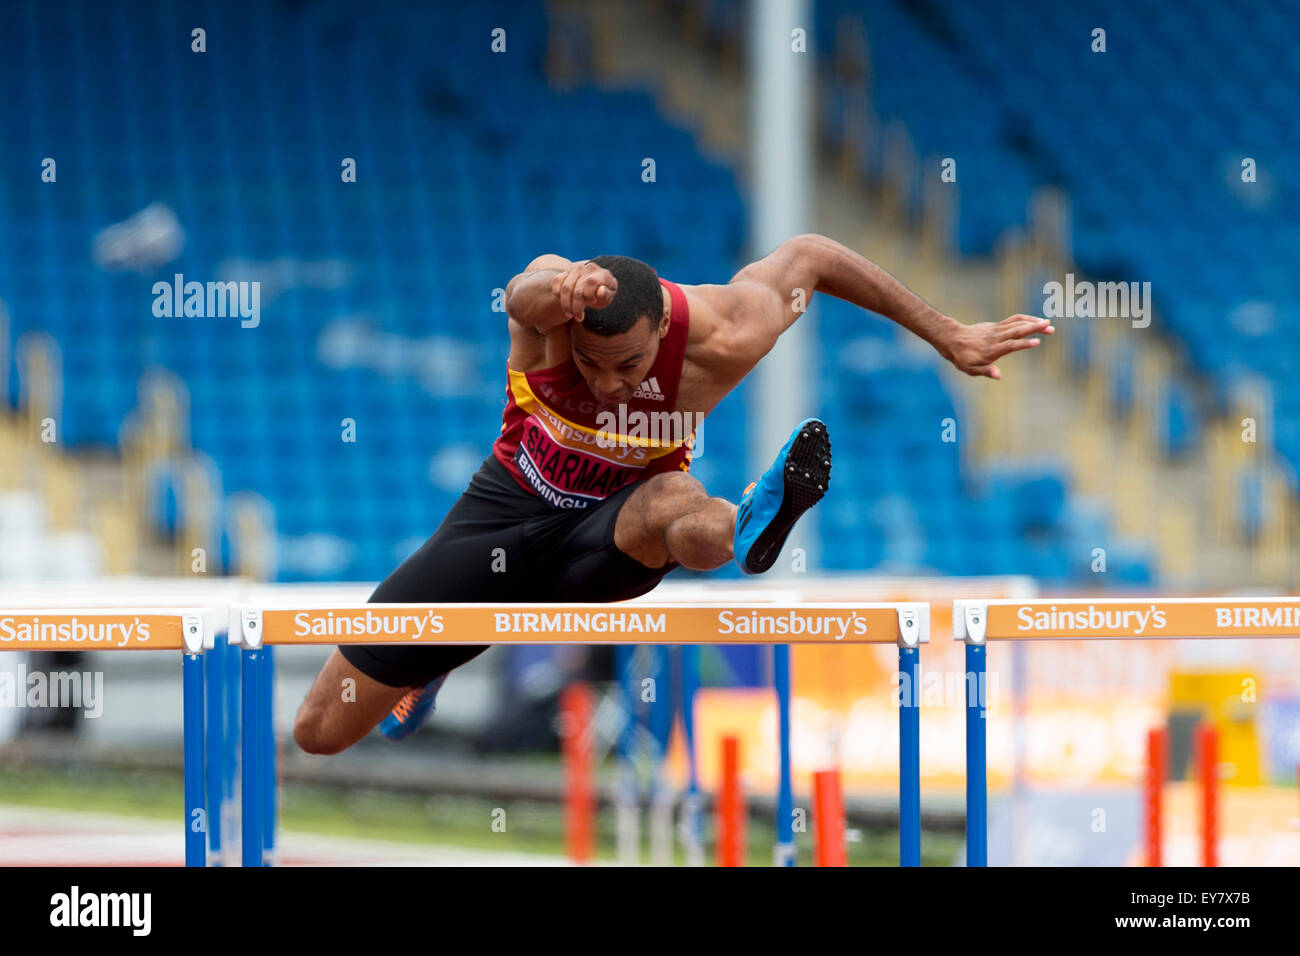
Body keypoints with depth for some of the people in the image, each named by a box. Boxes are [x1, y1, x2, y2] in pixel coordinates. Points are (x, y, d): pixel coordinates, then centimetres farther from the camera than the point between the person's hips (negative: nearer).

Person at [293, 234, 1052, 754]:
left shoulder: (720, 341, -27)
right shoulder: (551, 304, -28)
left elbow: (809, 255, -10)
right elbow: (528, 289, -52)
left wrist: (947, 335, -3)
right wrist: (563, 284, -77)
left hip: (613, 531, -3)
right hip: (509, 509, 3)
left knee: (676, 506, -48)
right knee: (321, 732, 11)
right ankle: (434, 669, 38)